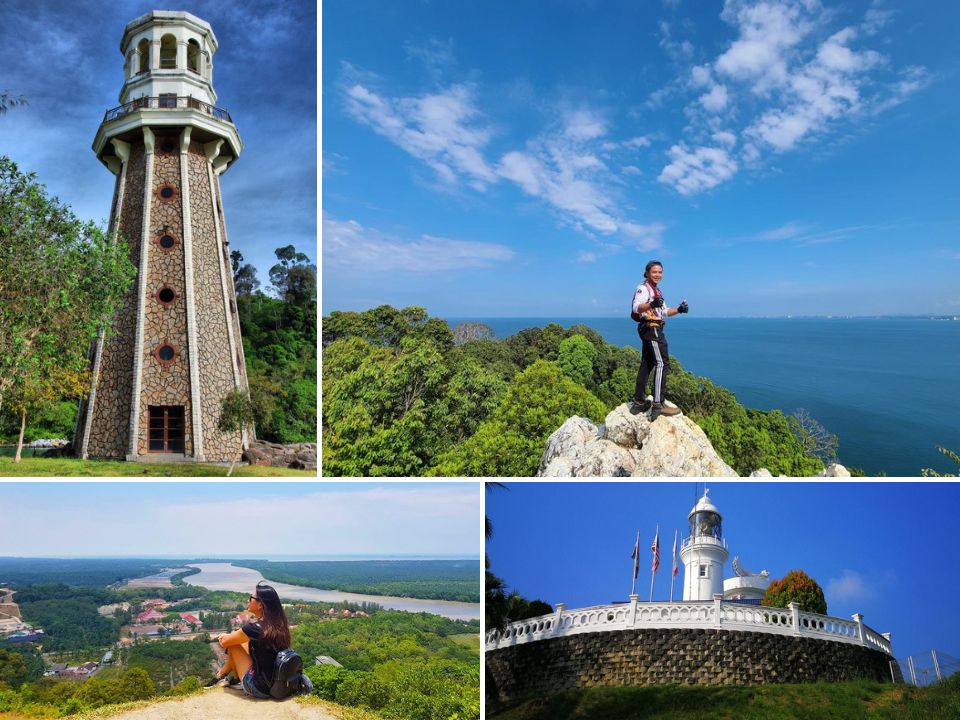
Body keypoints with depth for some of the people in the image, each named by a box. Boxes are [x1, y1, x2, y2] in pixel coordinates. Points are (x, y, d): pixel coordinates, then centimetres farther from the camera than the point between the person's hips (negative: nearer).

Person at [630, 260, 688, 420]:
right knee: (662, 363, -16)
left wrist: (678, 310, 7)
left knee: (646, 364, 9)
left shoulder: (656, 290, 23)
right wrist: (651, 304, -45)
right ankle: (658, 405, -22)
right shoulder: (643, 288, -9)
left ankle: (639, 403, 13)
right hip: (651, 328, -10)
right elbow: (636, 308, -25)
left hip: (652, 330, 10)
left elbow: (664, 312, 25)